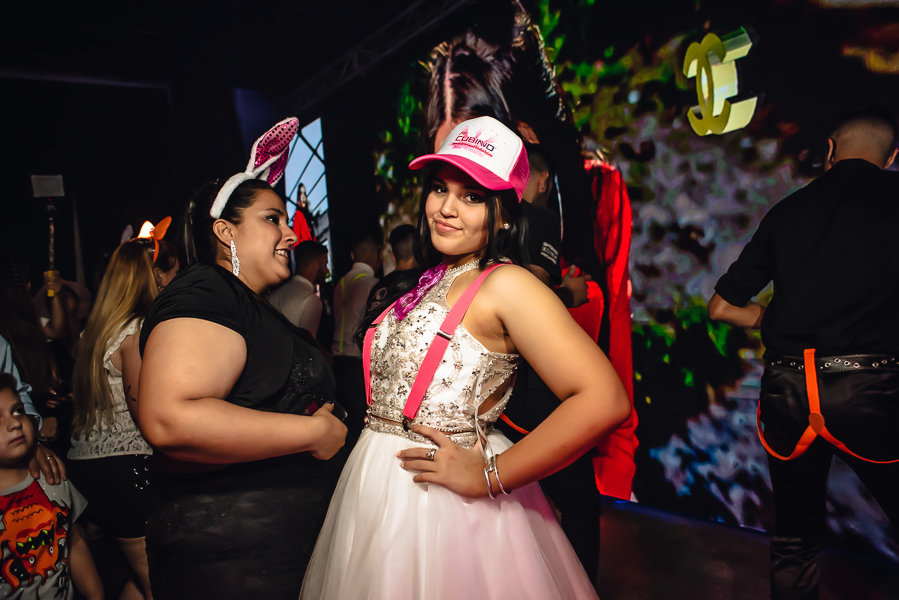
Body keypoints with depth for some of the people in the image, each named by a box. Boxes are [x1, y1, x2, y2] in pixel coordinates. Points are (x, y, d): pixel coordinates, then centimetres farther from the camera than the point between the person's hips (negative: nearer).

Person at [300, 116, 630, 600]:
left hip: (443, 503, -7)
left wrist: (490, 476, -21)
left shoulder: (505, 284, -16)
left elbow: (604, 400, -27)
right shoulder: (433, 283, 7)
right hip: (378, 489, 8)